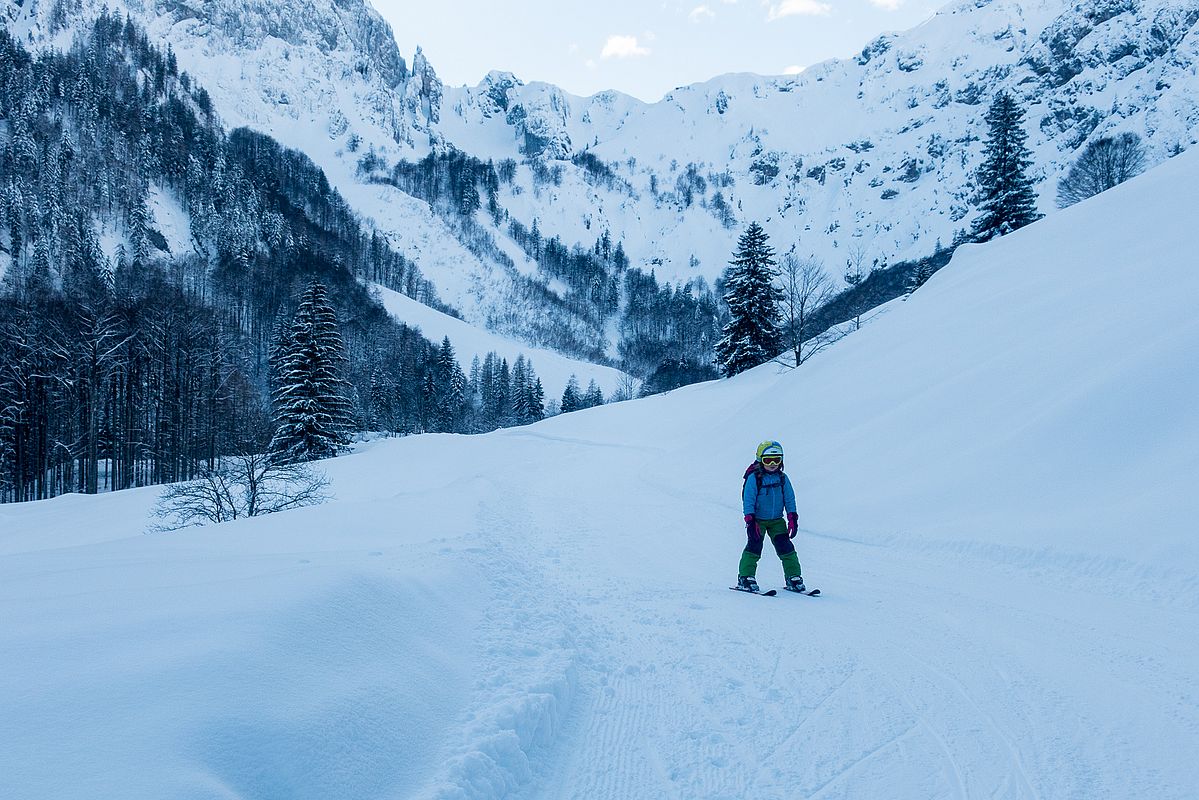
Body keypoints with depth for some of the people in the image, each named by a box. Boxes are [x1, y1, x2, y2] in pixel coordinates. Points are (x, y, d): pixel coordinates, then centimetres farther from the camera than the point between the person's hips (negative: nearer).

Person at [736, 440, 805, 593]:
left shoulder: (783, 478, 2)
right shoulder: (754, 478, -11)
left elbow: (789, 499, 7)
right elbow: (748, 500, -12)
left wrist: (792, 519, 0)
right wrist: (750, 520, -19)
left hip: (777, 521, 4)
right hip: (758, 520, -4)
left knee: (786, 547, -1)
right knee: (754, 546, -14)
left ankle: (794, 577, 7)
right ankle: (746, 577, -6)